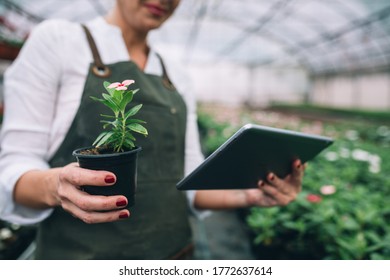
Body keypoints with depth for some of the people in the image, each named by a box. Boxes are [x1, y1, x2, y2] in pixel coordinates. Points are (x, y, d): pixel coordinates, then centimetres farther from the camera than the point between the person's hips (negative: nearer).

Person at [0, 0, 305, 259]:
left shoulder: (178, 87, 8)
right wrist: (55, 186, -31)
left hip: (172, 252, 5)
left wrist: (248, 195, -13)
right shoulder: (56, 40, -6)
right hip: (83, 255, -4)